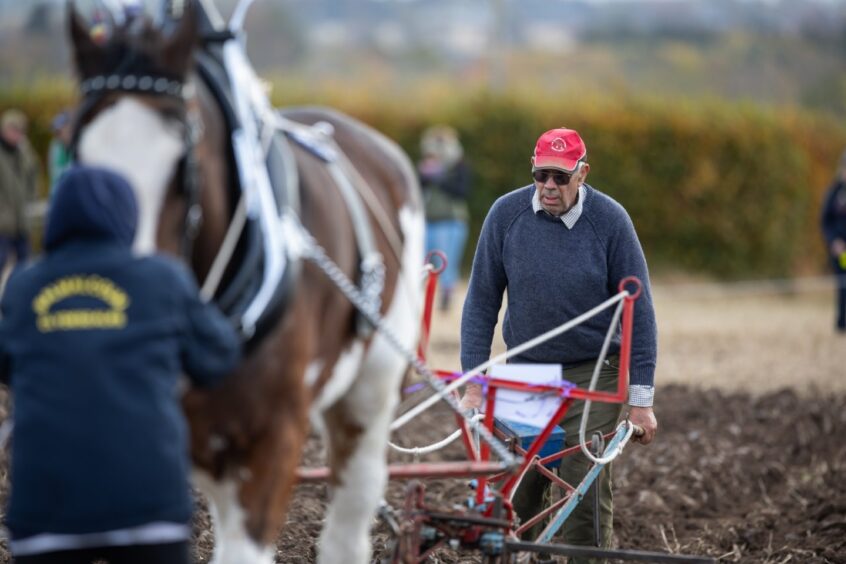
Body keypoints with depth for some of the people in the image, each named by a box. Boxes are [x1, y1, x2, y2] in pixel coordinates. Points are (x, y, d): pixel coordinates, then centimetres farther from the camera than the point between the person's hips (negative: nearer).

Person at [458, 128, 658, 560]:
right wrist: (474, 383, -4)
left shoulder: (610, 221, -10)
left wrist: (641, 399, -7)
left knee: (587, 498, -9)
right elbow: (482, 301, 1)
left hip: (593, 378, -2)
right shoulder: (506, 214, -5)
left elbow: (638, 310, -6)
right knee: (512, 498, 1)